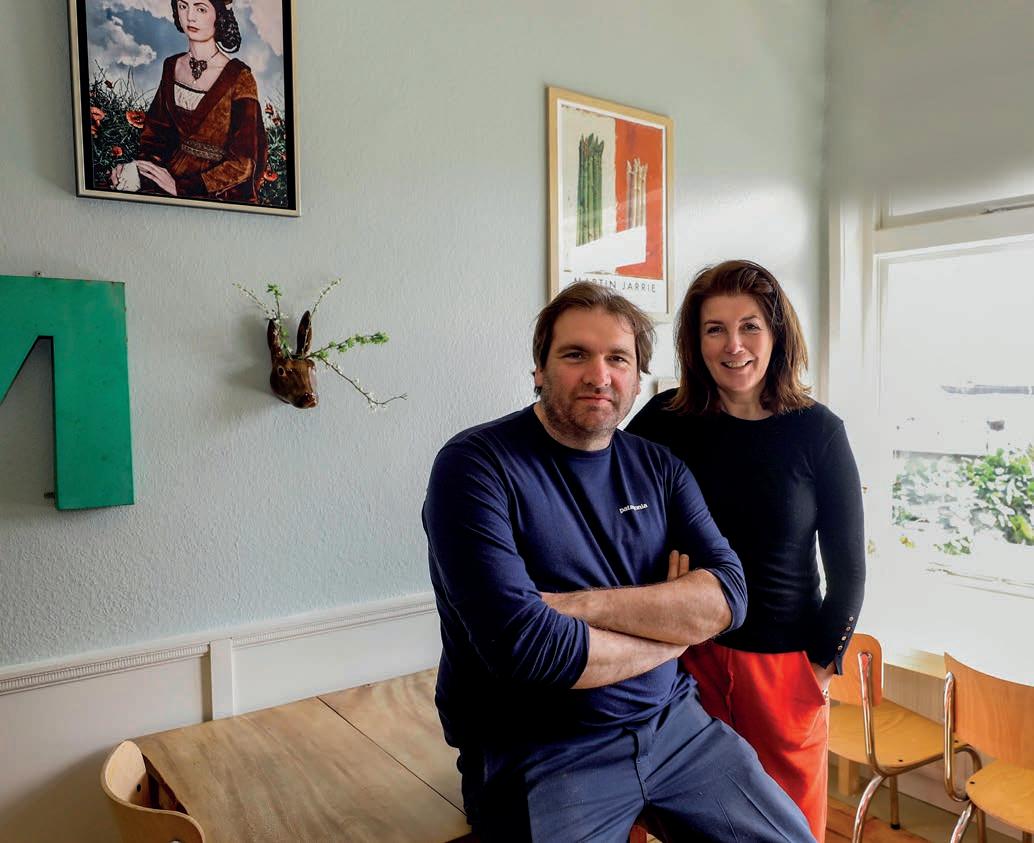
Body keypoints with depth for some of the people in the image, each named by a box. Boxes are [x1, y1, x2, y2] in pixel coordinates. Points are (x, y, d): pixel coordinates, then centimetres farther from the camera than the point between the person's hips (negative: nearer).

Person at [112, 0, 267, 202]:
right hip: (174, 171, 5)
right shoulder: (172, 66, 8)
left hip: (222, 192, -5)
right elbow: (157, 130, 16)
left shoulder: (239, 78, -10)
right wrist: (137, 167, -4)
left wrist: (180, 187, -17)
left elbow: (243, 163, -13)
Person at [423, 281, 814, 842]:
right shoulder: (475, 465, -15)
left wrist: (583, 605, -21)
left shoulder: (658, 467, 4)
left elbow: (727, 595, -7)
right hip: (537, 752, -5)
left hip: (673, 723, 5)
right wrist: (675, 621, -11)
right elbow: (520, 642, -25)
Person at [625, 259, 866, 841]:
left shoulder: (817, 430, -6)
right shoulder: (664, 421, -7)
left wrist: (824, 661, 0)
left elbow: (848, 566, 0)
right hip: (685, 656, 0)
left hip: (786, 662, 0)